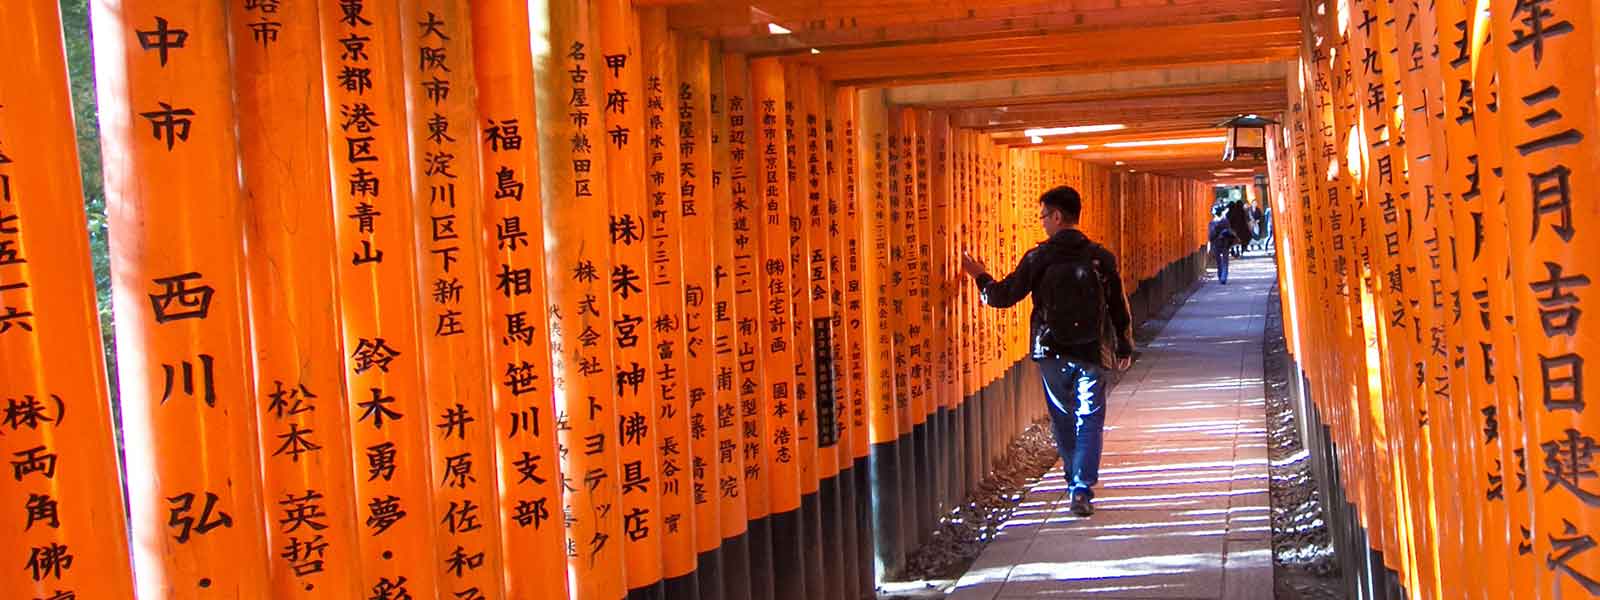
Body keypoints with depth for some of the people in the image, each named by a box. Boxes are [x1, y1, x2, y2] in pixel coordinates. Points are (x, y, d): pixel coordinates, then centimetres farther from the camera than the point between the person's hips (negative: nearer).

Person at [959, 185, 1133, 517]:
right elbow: (1119, 307, 3)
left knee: (1062, 418, 18)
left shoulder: (1038, 258, -8)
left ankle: (1077, 480, 29)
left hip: (1051, 353, 0)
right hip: (1092, 353, 0)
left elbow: (1004, 296, 0)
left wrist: (981, 277, 19)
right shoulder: (1101, 257, -3)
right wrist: (1124, 348, 16)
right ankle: (1082, 489, -8)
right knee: (1089, 420, 4)